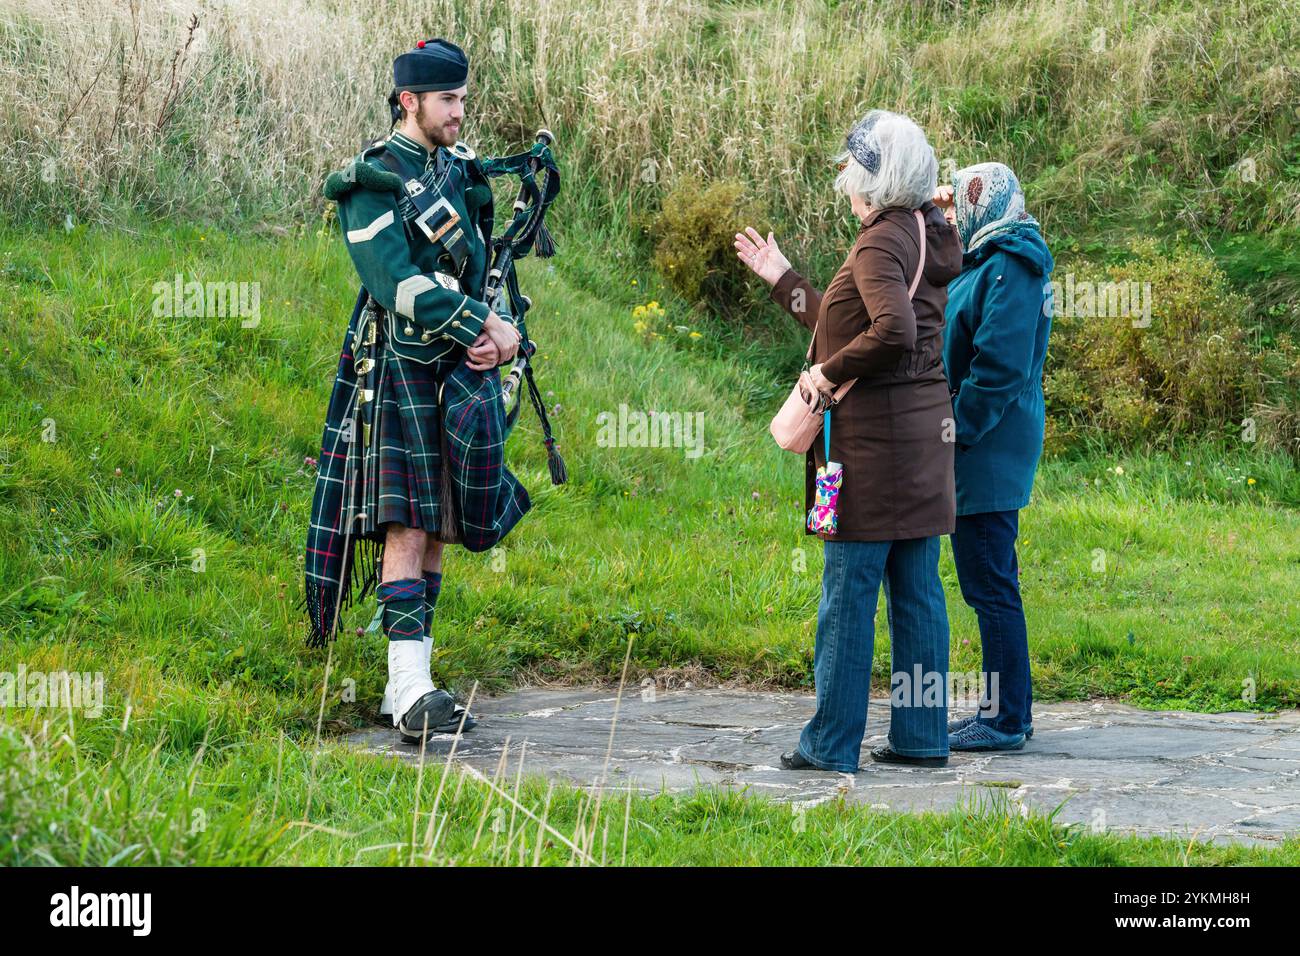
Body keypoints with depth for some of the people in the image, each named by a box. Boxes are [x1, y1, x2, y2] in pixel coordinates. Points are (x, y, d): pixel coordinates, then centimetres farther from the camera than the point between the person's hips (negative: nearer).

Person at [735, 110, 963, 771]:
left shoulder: (881, 241, -14)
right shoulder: (924, 239, 16)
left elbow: (894, 331, -30)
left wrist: (831, 372, -16)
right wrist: (782, 280, 29)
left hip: (875, 432, -9)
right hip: (923, 426, 9)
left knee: (848, 590, -3)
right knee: (915, 588, 11)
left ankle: (832, 742, 2)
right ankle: (922, 735, 15)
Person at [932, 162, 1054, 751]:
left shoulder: (1007, 271, -16)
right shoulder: (986, 263, 14)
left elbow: (998, 371, -22)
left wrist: (950, 436, -20)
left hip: (986, 455, -11)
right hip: (988, 455, 11)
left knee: (990, 587, -6)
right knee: (991, 585, 15)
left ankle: (1006, 720, -2)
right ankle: (1008, 710, 23)